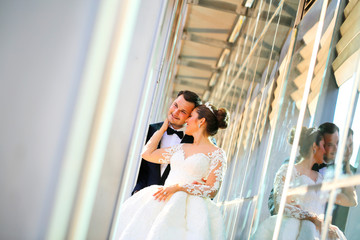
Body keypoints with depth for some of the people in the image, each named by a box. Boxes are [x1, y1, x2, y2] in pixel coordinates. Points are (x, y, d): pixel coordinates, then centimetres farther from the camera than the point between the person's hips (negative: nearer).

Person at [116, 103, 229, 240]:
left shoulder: (217, 154, 3)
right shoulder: (181, 148, 23)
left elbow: (212, 190, -7)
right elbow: (147, 153, 25)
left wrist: (178, 187, -16)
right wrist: (163, 128, 30)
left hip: (188, 206, -6)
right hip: (164, 200, 6)